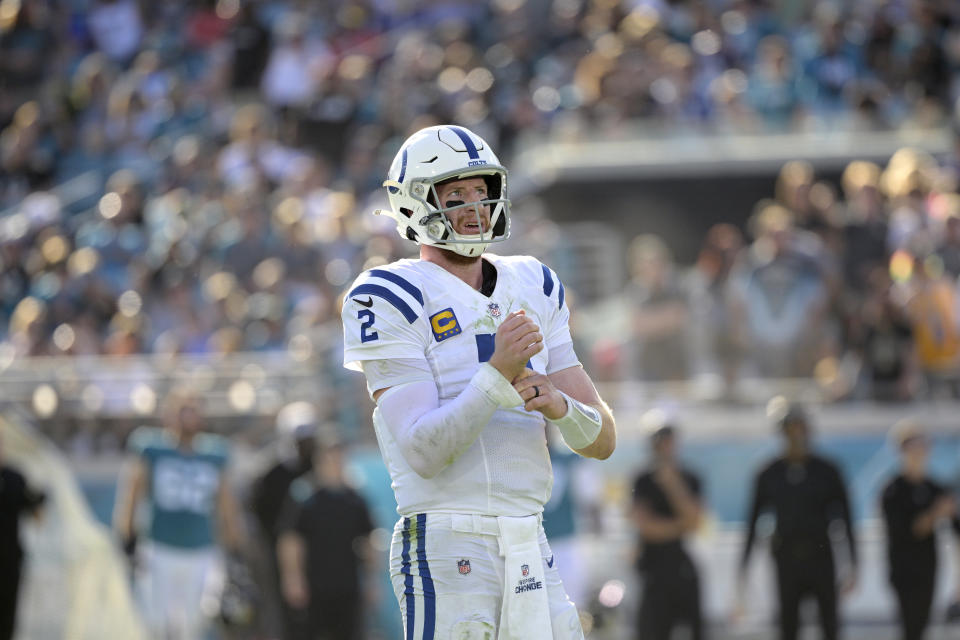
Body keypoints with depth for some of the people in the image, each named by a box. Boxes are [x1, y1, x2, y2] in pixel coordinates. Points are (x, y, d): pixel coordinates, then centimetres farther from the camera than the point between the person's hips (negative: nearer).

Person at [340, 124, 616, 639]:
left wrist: (556, 403, -9)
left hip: (529, 545, 7)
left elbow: (601, 440, 13)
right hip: (446, 547, -6)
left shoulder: (533, 290, 15)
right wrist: (498, 374, -25)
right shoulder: (394, 298, -5)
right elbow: (423, 453, -15)